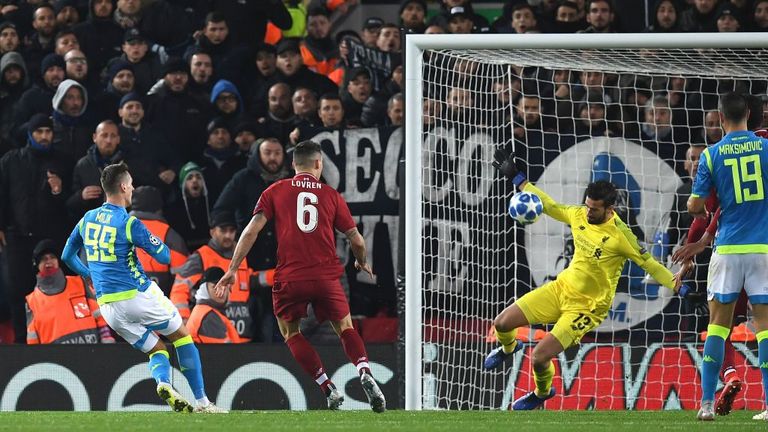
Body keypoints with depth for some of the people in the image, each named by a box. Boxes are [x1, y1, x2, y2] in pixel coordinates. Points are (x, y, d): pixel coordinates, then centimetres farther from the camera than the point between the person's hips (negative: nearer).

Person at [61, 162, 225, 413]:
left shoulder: (87, 220, 7)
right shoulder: (129, 223, -12)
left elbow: (67, 256, 19)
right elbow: (165, 256, -9)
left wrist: (90, 275, 34)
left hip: (107, 306, 6)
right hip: (138, 296, -6)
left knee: (156, 349, 16)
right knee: (181, 336, 14)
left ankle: (162, 381, -18)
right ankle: (202, 401, 7)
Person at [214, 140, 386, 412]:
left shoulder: (275, 192, 8)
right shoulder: (331, 195, 10)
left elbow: (252, 230, 0)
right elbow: (356, 239, 11)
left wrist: (233, 270, 3)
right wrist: (362, 263, 32)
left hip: (290, 277, -1)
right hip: (327, 276, 1)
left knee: (290, 332, 18)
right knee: (345, 328, 16)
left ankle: (328, 389, 4)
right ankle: (365, 372, -12)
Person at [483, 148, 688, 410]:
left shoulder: (619, 235, -21)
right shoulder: (579, 215, -4)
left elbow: (648, 263, -15)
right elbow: (549, 206, 11)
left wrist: (679, 287, -21)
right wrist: (515, 177, 12)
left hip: (588, 307, -6)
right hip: (562, 288, 6)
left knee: (539, 357, -15)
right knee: (502, 323, 1)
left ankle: (542, 393, 21)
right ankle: (508, 348, 41)